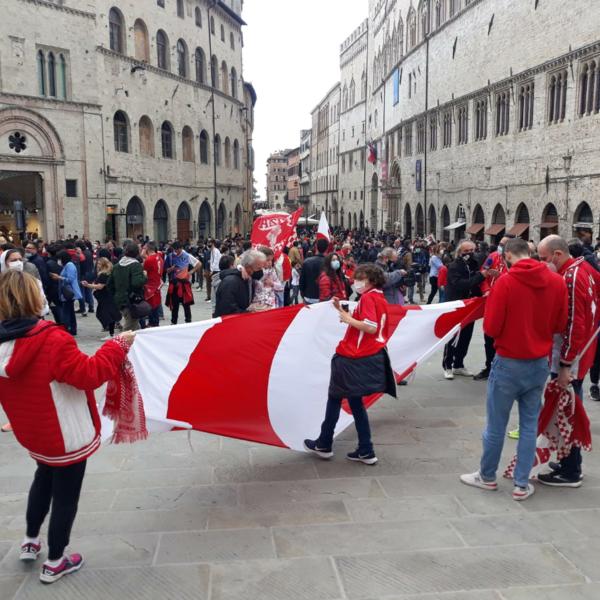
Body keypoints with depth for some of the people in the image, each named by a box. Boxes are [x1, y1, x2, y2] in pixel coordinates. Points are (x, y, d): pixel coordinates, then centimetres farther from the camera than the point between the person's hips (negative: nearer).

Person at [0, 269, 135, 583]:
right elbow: (90, 374, -28)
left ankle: (30, 541, 42)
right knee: (65, 494, 11)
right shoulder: (51, 340, -30)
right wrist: (117, 347, -17)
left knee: (45, 477, 32)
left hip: (33, 433, 7)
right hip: (66, 435, -7)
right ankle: (54, 562, 25)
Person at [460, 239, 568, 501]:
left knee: (496, 423, 10)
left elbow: (491, 328, -13)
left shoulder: (505, 282, -15)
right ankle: (522, 484, 18)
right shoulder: (557, 281, -3)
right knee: (529, 424, 13)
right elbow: (560, 325, 7)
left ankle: (487, 476, 25)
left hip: (509, 363, -4)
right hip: (540, 363, 4)